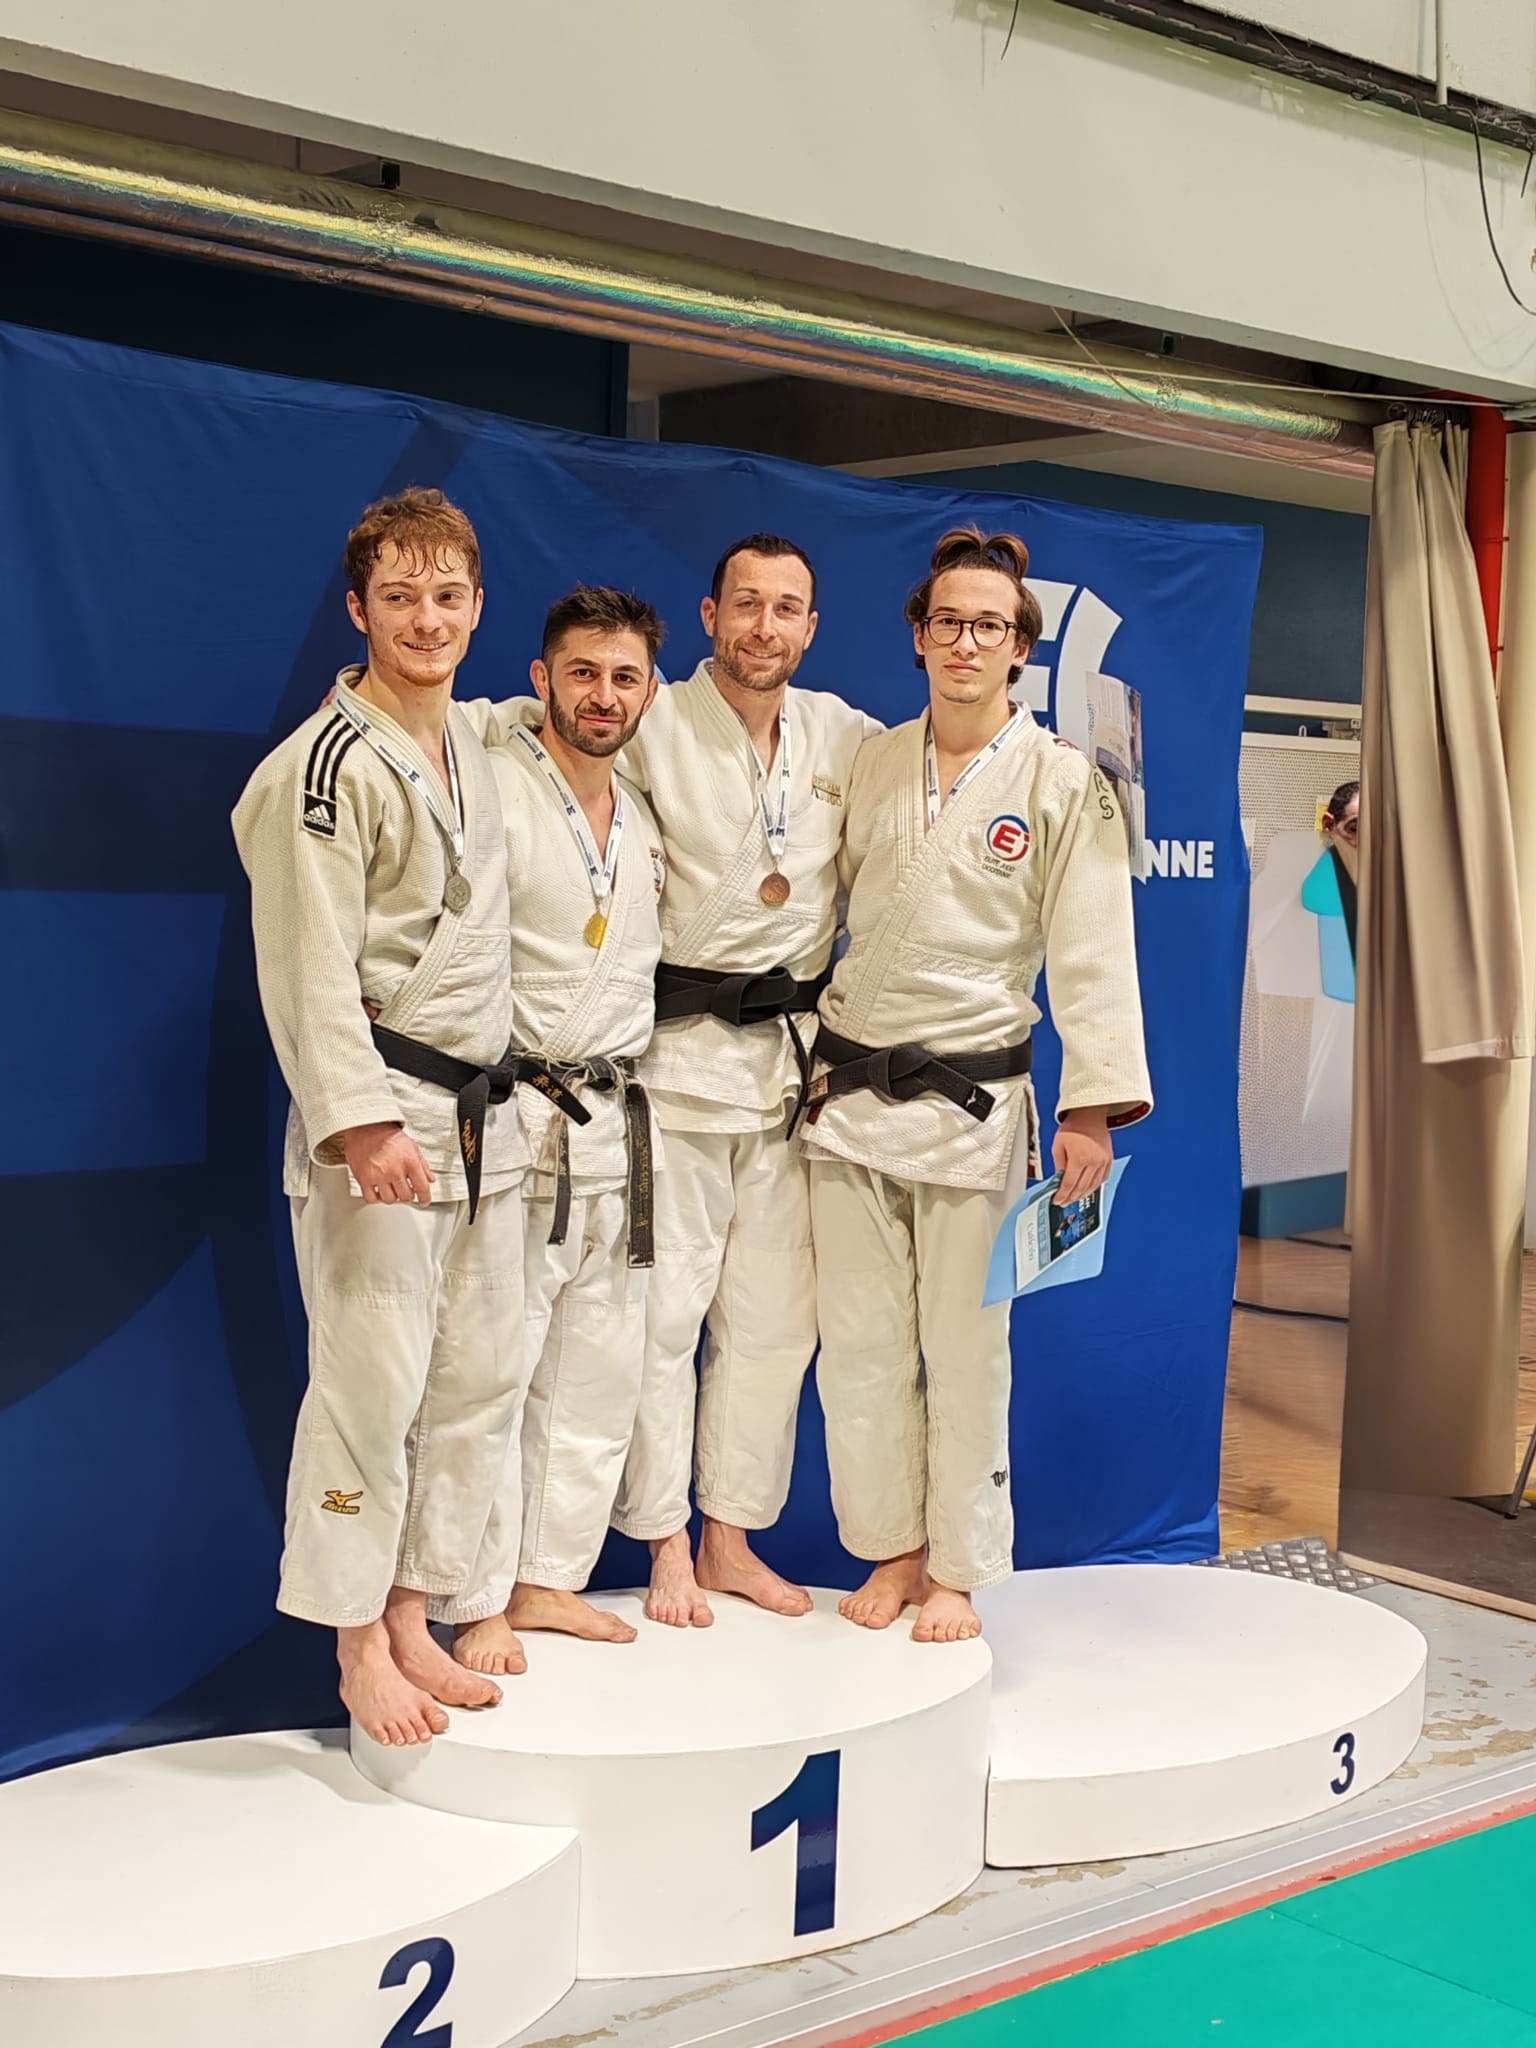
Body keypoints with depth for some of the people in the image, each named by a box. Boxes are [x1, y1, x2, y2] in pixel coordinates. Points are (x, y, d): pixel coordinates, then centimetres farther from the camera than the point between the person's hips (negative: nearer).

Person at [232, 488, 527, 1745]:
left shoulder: (471, 752, 14)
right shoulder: (330, 765, -12)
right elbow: (310, 966, -17)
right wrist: (362, 1123, -23)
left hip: (481, 1116, 8)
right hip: (379, 1125, -8)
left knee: (479, 1379, 11)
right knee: (372, 1381, -5)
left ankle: (412, 1620, 24)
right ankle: (359, 1648, 10)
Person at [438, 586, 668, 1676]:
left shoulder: (644, 818, 14)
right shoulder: (492, 789, -9)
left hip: (617, 1126, 7)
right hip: (516, 1123, -7)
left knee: (603, 1372, 12)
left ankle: (550, 1579, 24)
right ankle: (478, 1606, 6)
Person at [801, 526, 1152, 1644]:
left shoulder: (1064, 784, -3)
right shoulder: (872, 762, 9)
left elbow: (1092, 953, -7)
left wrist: (1093, 1109, -13)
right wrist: (821, 1064, 12)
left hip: (973, 1099, -3)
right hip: (850, 1091, 4)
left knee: (964, 1352, 3)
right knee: (862, 1345, 8)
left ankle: (960, 1571, 19)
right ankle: (891, 1548, 24)